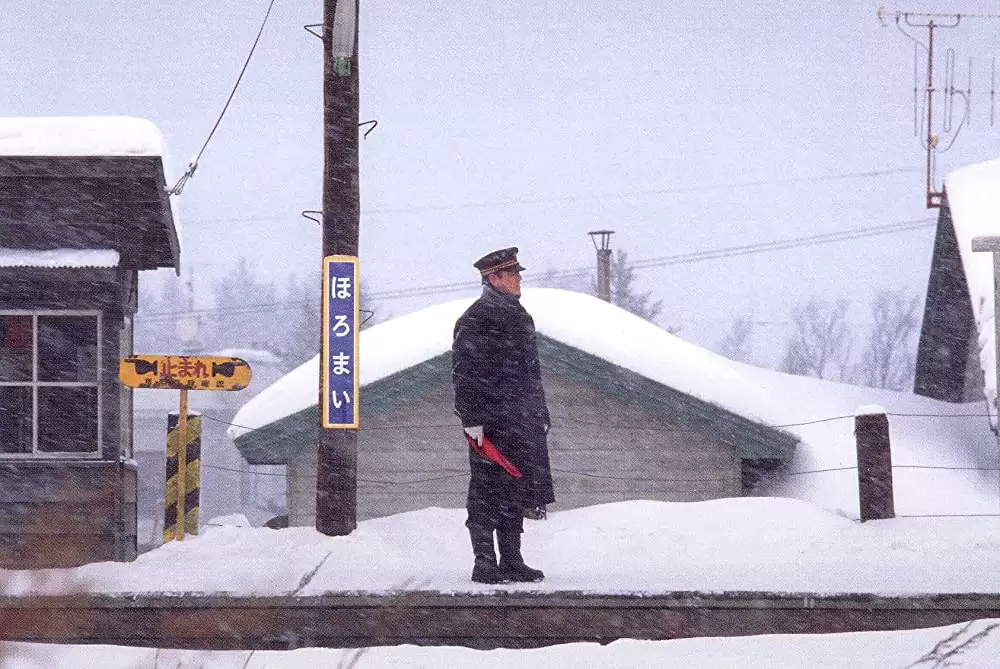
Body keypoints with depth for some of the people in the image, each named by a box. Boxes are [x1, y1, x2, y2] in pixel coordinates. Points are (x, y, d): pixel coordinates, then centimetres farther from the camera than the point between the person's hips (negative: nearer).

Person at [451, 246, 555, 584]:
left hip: (521, 424, 8)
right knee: (487, 494, -5)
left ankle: (512, 561, 16)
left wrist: (540, 415, 22)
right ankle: (484, 564, -2)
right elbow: (464, 375, -14)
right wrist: (471, 420, -19)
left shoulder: (520, 318, 18)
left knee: (516, 493, 10)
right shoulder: (474, 321, -9)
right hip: (491, 423, -8)